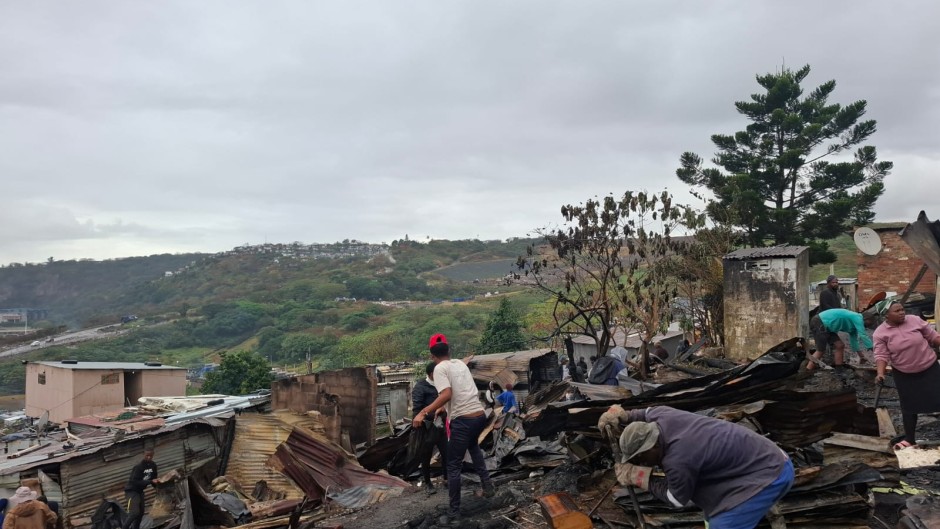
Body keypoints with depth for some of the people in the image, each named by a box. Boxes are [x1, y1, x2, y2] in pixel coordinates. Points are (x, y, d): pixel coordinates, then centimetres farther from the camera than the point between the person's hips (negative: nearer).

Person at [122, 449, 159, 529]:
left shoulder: (153, 465, -1)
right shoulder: (138, 467, -24)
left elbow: (153, 478, 6)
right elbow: (135, 482, -29)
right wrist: (150, 481, -34)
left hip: (140, 491, 8)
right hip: (132, 491, -8)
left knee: (140, 513, 11)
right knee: (134, 512, -20)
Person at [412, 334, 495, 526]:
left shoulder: (440, 368, -4)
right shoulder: (461, 364, 17)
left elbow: (447, 395, -19)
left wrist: (423, 413, -19)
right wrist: (445, 408, 42)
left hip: (463, 420, -7)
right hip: (480, 415, 7)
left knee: (453, 466, 5)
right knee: (472, 445, 38)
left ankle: (454, 515, 8)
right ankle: (487, 486, 30)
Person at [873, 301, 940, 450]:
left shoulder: (914, 320, -8)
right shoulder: (880, 333, -12)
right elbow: (881, 355, -15)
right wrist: (880, 373, -29)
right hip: (904, 374, -1)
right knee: (909, 406, 7)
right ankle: (909, 439, 20)